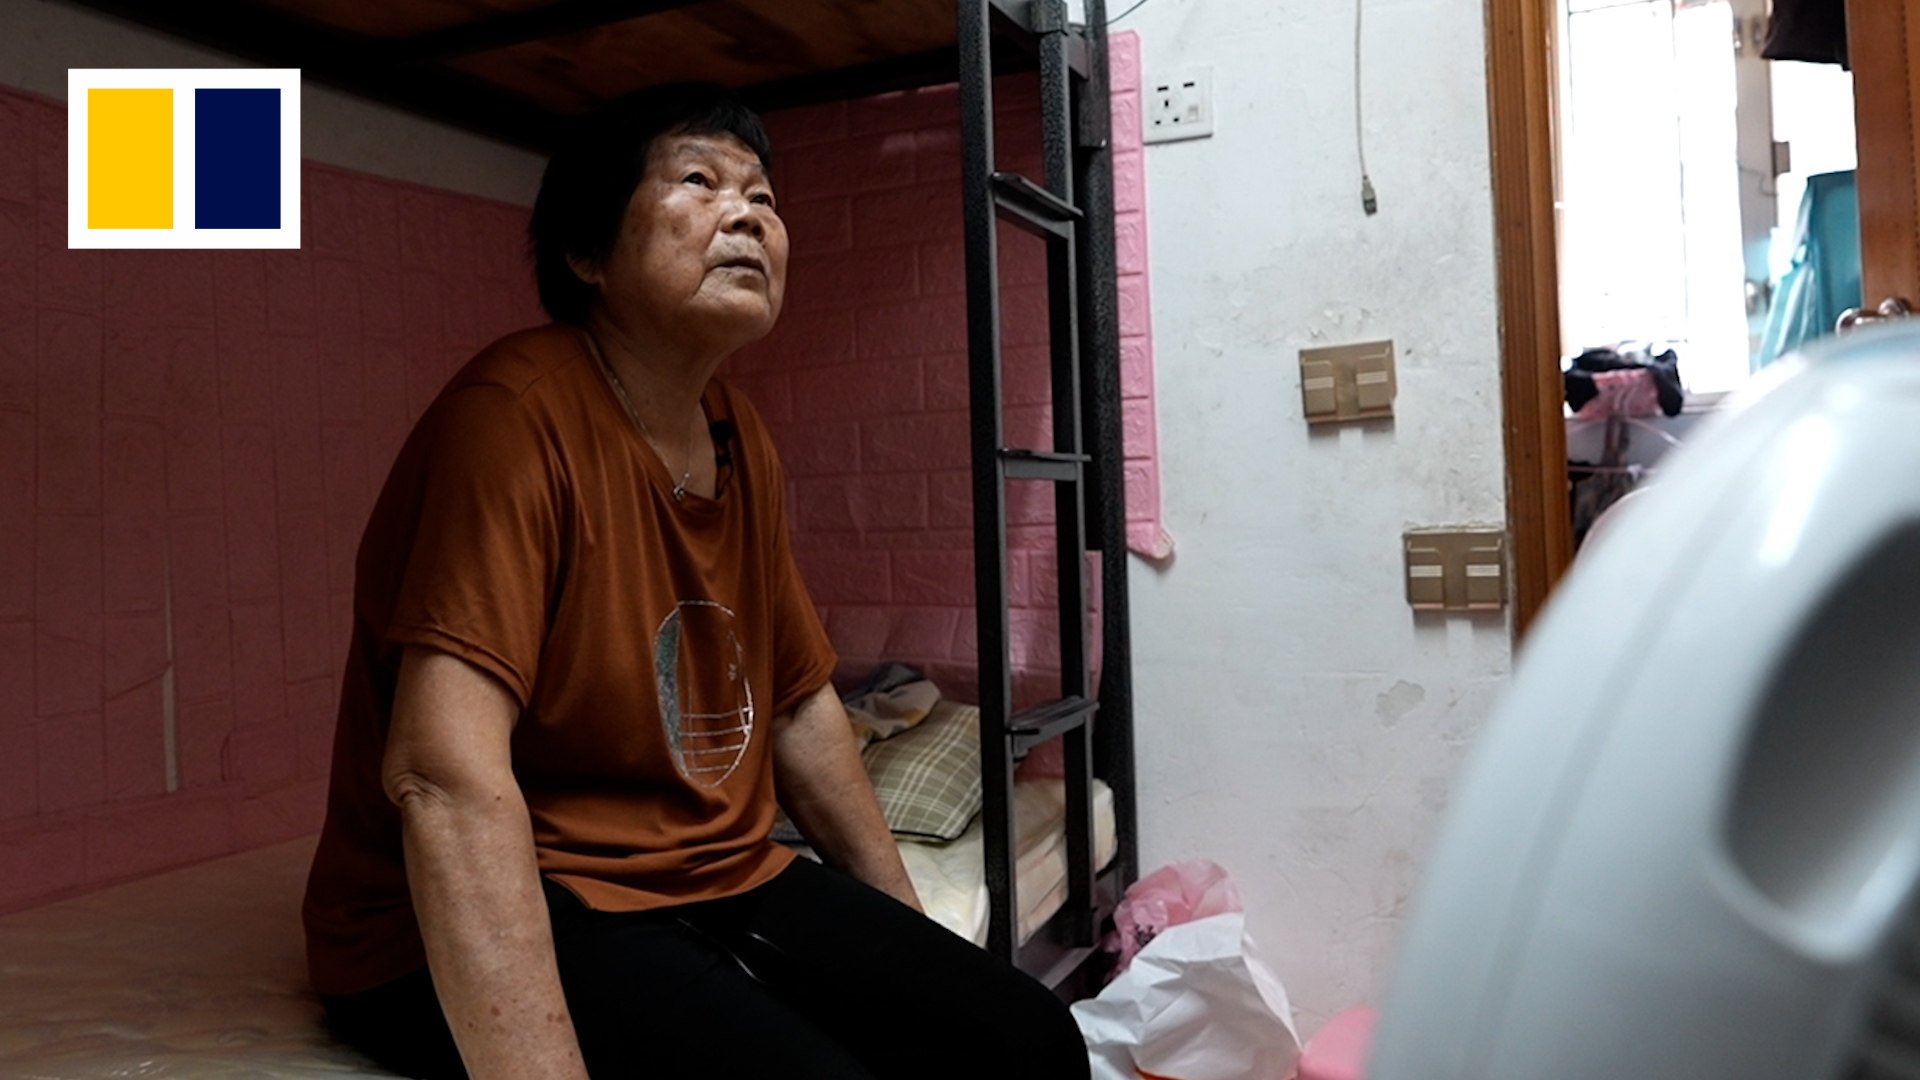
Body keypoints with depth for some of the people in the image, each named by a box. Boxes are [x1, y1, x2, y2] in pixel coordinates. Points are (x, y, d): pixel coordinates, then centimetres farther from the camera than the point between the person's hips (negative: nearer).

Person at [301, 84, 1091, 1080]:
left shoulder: (741, 441, 6)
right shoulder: (514, 413, -18)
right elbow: (445, 775, -28)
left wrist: (913, 942, 16)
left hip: (724, 882, 7)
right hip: (500, 925, -7)